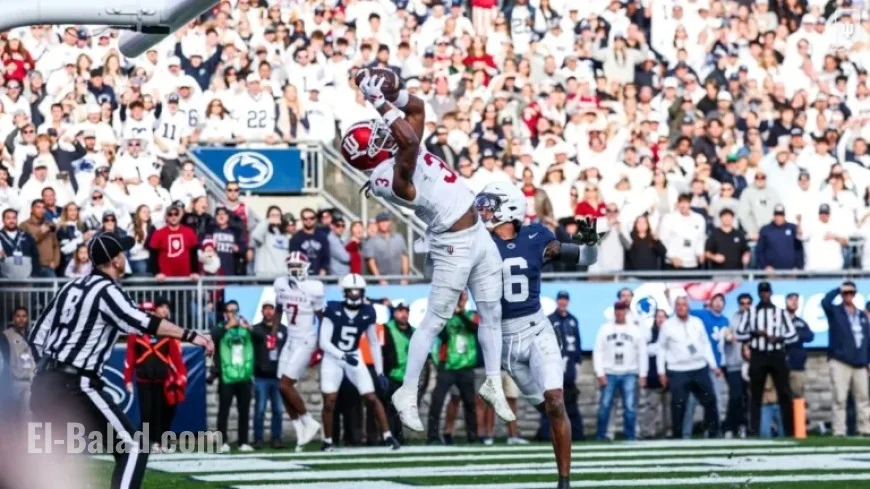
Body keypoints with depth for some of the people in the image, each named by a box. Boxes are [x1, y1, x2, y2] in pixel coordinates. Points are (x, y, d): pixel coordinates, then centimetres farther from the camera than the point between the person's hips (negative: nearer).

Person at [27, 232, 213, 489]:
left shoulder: (71, 287, 13)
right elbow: (142, 322, -27)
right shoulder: (106, 291, -9)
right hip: (75, 387, -8)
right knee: (133, 448, -5)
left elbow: (37, 335, 14)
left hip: (44, 383, 8)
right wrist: (191, 336, -32)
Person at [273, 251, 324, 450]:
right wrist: (273, 334, 15)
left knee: (285, 385, -13)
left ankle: (309, 422, 3)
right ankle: (300, 432, 10)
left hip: (305, 342, -7)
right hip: (290, 340, 7)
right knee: (284, 388, 3)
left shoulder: (313, 288, -14)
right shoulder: (281, 284, 3)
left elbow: (322, 318, -6)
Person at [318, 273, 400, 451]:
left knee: (371, 398, -7)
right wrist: (343, 356, -29)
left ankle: (388, 436, -4)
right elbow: (323, 342, -16)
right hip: (332, 359, -2)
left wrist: (380, 371, 3)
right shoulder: (333, 310, -15)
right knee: (329, 402, -5)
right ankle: (327, 441, 11)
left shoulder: (367, 313, -5)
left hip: (354, 358, 2)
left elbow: (374, 344, 6)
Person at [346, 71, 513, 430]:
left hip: (478, 236, 9)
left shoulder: (400, 156, 3)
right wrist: (382, 105, -32)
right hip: (454, 246, -9)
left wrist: (388, 95, -3)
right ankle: (407, 394, 7)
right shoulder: (391, 177, -23)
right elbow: (409, 141, -40)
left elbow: (418, 109, 13)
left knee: (491, 314, 17)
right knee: (433, 321, -2)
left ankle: (493, 384, 31)